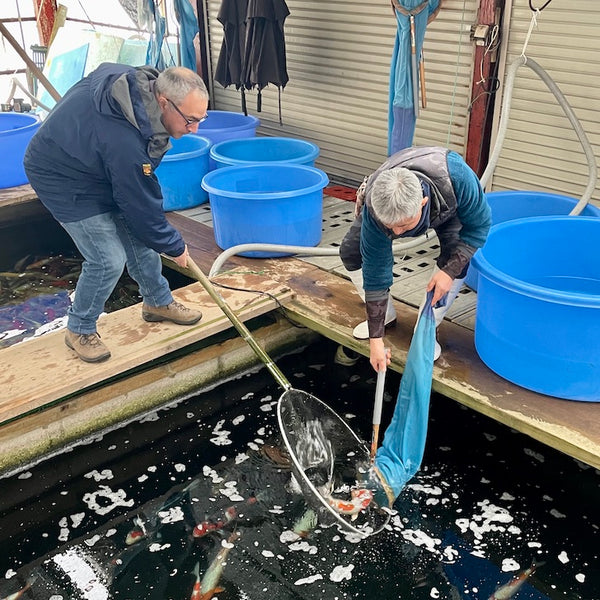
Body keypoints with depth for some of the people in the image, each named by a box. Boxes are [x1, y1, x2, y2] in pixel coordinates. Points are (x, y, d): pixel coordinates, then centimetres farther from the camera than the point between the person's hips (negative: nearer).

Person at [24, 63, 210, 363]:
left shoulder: (144, 82, -15)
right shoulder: (126, 142, -40)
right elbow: (142, 206, -26)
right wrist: (174, 246, -11)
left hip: (94, 163, 9)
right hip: (65, 179, -9)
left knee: (138, 234, 11)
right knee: (108, 259, -13)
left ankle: (158, 302, 31)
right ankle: (79, 329, 11)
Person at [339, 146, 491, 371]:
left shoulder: (457, 177, -47)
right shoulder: (374, 212, -41)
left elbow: (479, 225, -27)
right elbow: (375, 273, -33)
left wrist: (450, 271, -36)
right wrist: (376, 339, -29)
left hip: (447, 206, -1)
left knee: (456, 261, -25)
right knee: (350, 251, -10)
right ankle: (384, 315, 13)